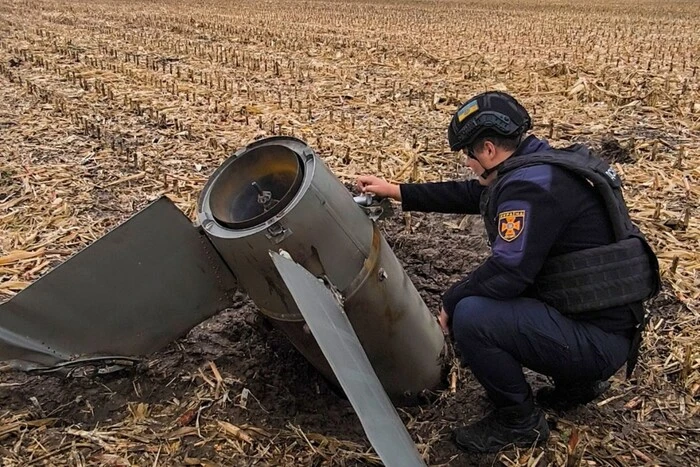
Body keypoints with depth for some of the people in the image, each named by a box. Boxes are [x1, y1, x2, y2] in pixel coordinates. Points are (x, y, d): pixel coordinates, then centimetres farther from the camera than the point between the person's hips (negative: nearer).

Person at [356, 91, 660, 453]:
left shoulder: (532, 184, -23)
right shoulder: (535, 165, 8)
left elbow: (507, 272, -27)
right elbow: (469, 195, 18)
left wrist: (450, 301, -9)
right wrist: (397, 191, 20)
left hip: (597, 335, -10)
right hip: (593, 315, 10)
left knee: (470, 317, -23)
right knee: (477, 298, 19)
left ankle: (519, 421, 2)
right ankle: (579, 380, 23)